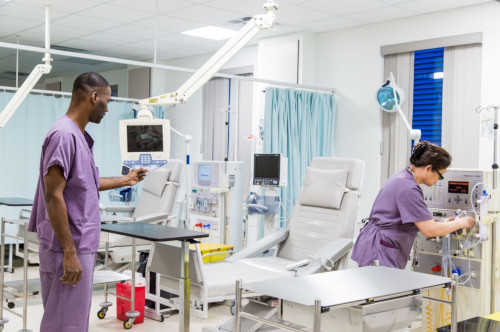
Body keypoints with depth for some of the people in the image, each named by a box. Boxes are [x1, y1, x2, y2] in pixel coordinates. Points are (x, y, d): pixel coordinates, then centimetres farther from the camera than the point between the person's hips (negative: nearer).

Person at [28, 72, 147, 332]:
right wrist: (70, 252, -22)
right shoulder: (64, 135, -18)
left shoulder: (79, 135, 11)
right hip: (69, 250, -10)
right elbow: (53, 197, -22)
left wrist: (124, 181, 30)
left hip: (82, 247, 10)